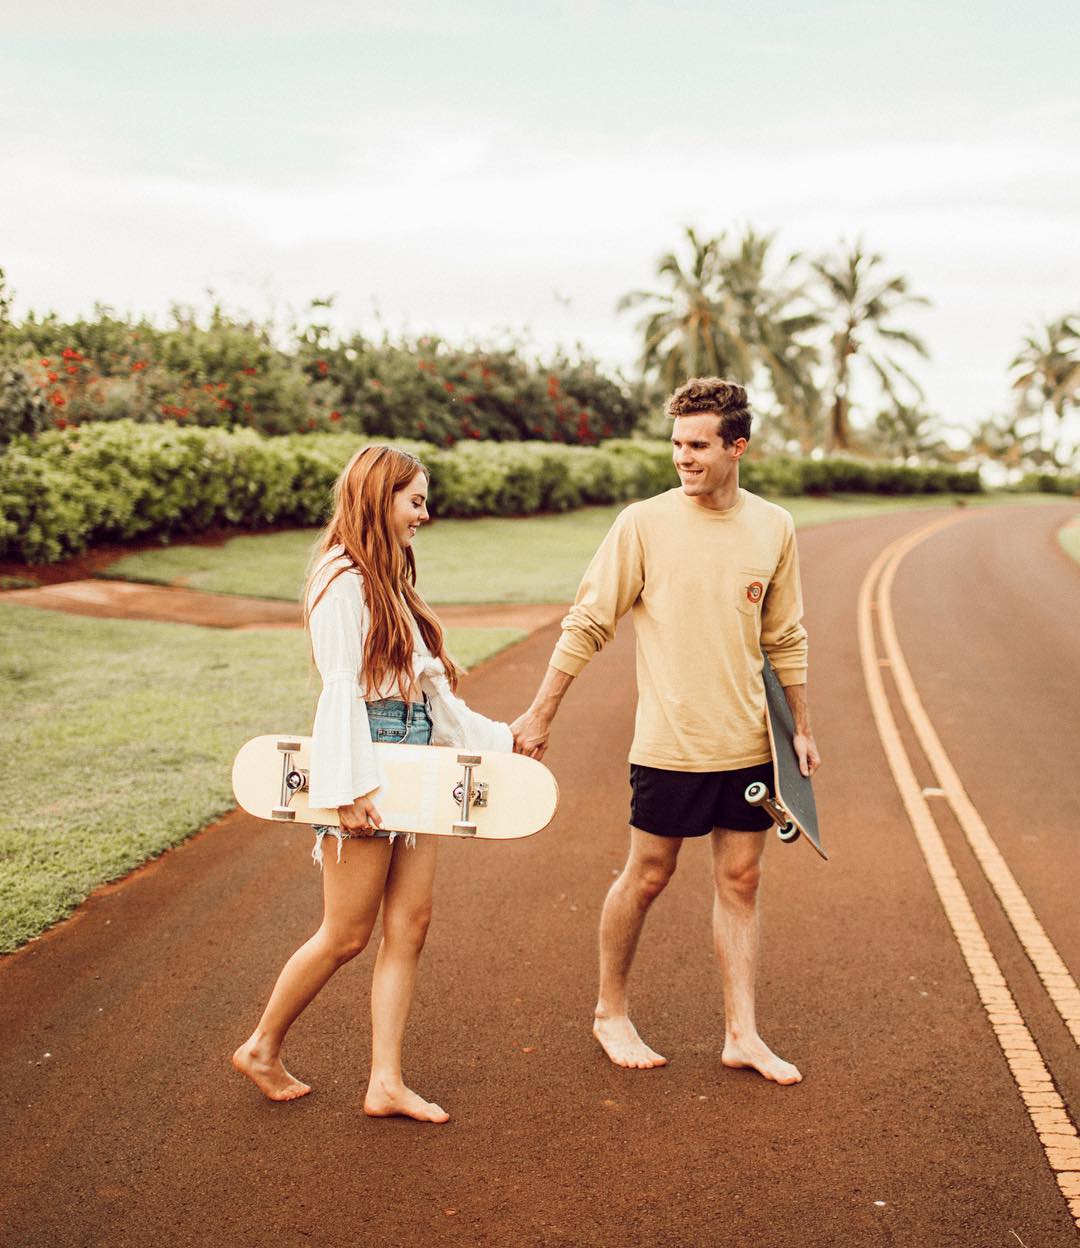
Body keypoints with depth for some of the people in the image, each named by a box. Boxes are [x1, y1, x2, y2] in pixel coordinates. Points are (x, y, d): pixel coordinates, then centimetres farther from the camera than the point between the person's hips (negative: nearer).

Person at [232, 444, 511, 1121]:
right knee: (347, 934, 0)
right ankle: (262, 1047, 21)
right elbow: (343, 687, -17)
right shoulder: (344, 580, -11)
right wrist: (353, 787, -20)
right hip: (365, 762, -9)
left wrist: (496, 737, 20)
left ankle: (387, 1082, 12)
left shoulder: (393, 579, 17)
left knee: (409, 925, 6)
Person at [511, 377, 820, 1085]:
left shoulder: (774, 528, 3)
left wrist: (802, 727, 13)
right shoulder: (644, 524, -8)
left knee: (742, 881, 9)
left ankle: (743, 1034, 20)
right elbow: (588, 624, -4)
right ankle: (611, 1013, 26)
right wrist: (541, 714, -5)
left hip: (749, 743, 4)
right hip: (669, 743, -3)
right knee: (648, 877, 7)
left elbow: (786, 639, 13)